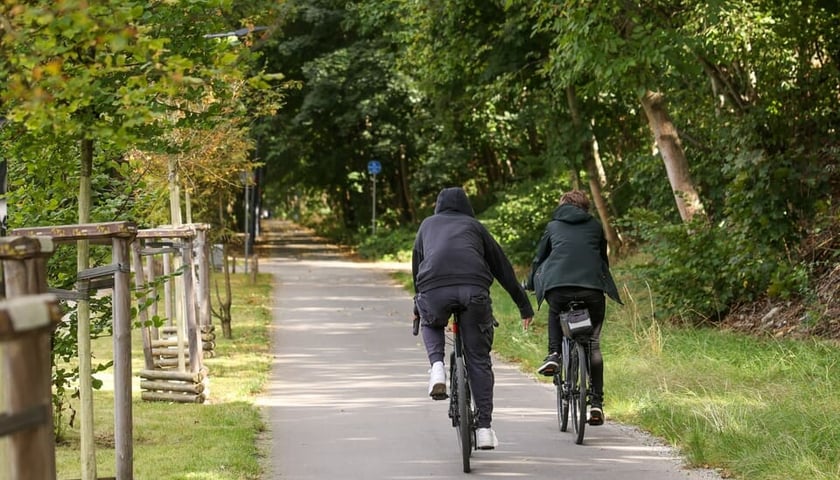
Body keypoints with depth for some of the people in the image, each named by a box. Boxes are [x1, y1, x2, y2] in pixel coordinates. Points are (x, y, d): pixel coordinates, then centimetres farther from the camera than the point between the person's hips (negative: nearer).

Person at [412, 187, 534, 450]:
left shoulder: (427, 225, 31)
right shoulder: (474, 226, 29)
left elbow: (417, 266, 37)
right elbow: (502, 267, 28)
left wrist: (417, 305, 49)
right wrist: (524, 305, 32)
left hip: (434, 289, 0)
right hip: (474, 289, 0)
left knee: (431, 325, 34)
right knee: (478, 359, 10)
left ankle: (437, 366, 6)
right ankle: (484, 426, 6)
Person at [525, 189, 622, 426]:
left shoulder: (553, 226, 24)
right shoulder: (595, 226, 25)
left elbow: (539, 258, 30)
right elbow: (604, 259, 32)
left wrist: (530, 286, 45)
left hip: (558, 285, 0)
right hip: (592, 287, 0)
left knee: (555, 313, 35)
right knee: (593, 344, 12)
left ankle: (554, 354, 11)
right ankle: (596, 400, 4)